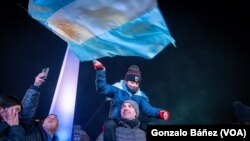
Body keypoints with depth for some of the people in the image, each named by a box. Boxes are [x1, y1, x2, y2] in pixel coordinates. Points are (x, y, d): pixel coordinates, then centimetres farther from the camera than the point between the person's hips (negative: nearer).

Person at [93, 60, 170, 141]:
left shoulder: (140, 95, 8)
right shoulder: (117, 89, -2)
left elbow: (148, 109, -3)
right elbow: (102, 88, -15)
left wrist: (160, 113, -24)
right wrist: (100, 71, -26)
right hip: (116, 122, -5)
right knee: (109, 125, -36)